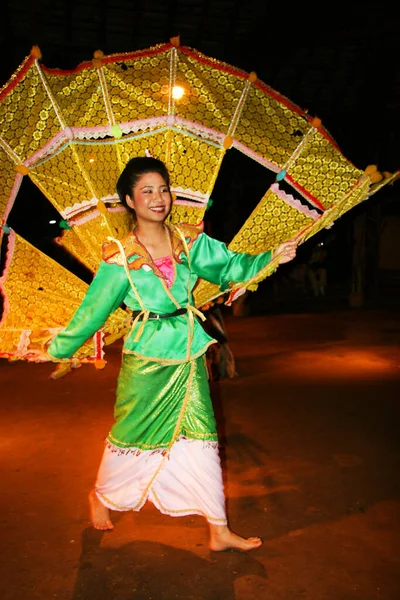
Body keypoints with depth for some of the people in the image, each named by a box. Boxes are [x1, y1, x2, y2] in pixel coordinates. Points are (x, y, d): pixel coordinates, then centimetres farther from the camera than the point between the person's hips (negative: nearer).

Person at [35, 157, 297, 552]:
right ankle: (101, 495, 44)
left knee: (202, 437, 7)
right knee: (132, 433, 12)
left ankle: (219, 531, 21)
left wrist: (271, 258, -12)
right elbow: (92, 310, -3)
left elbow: (230, 265, 1)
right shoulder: (120, 256, -9)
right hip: (146, 357, -3)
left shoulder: (190, 241, 0)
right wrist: (59, 349, 3)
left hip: (189, 353, 3)